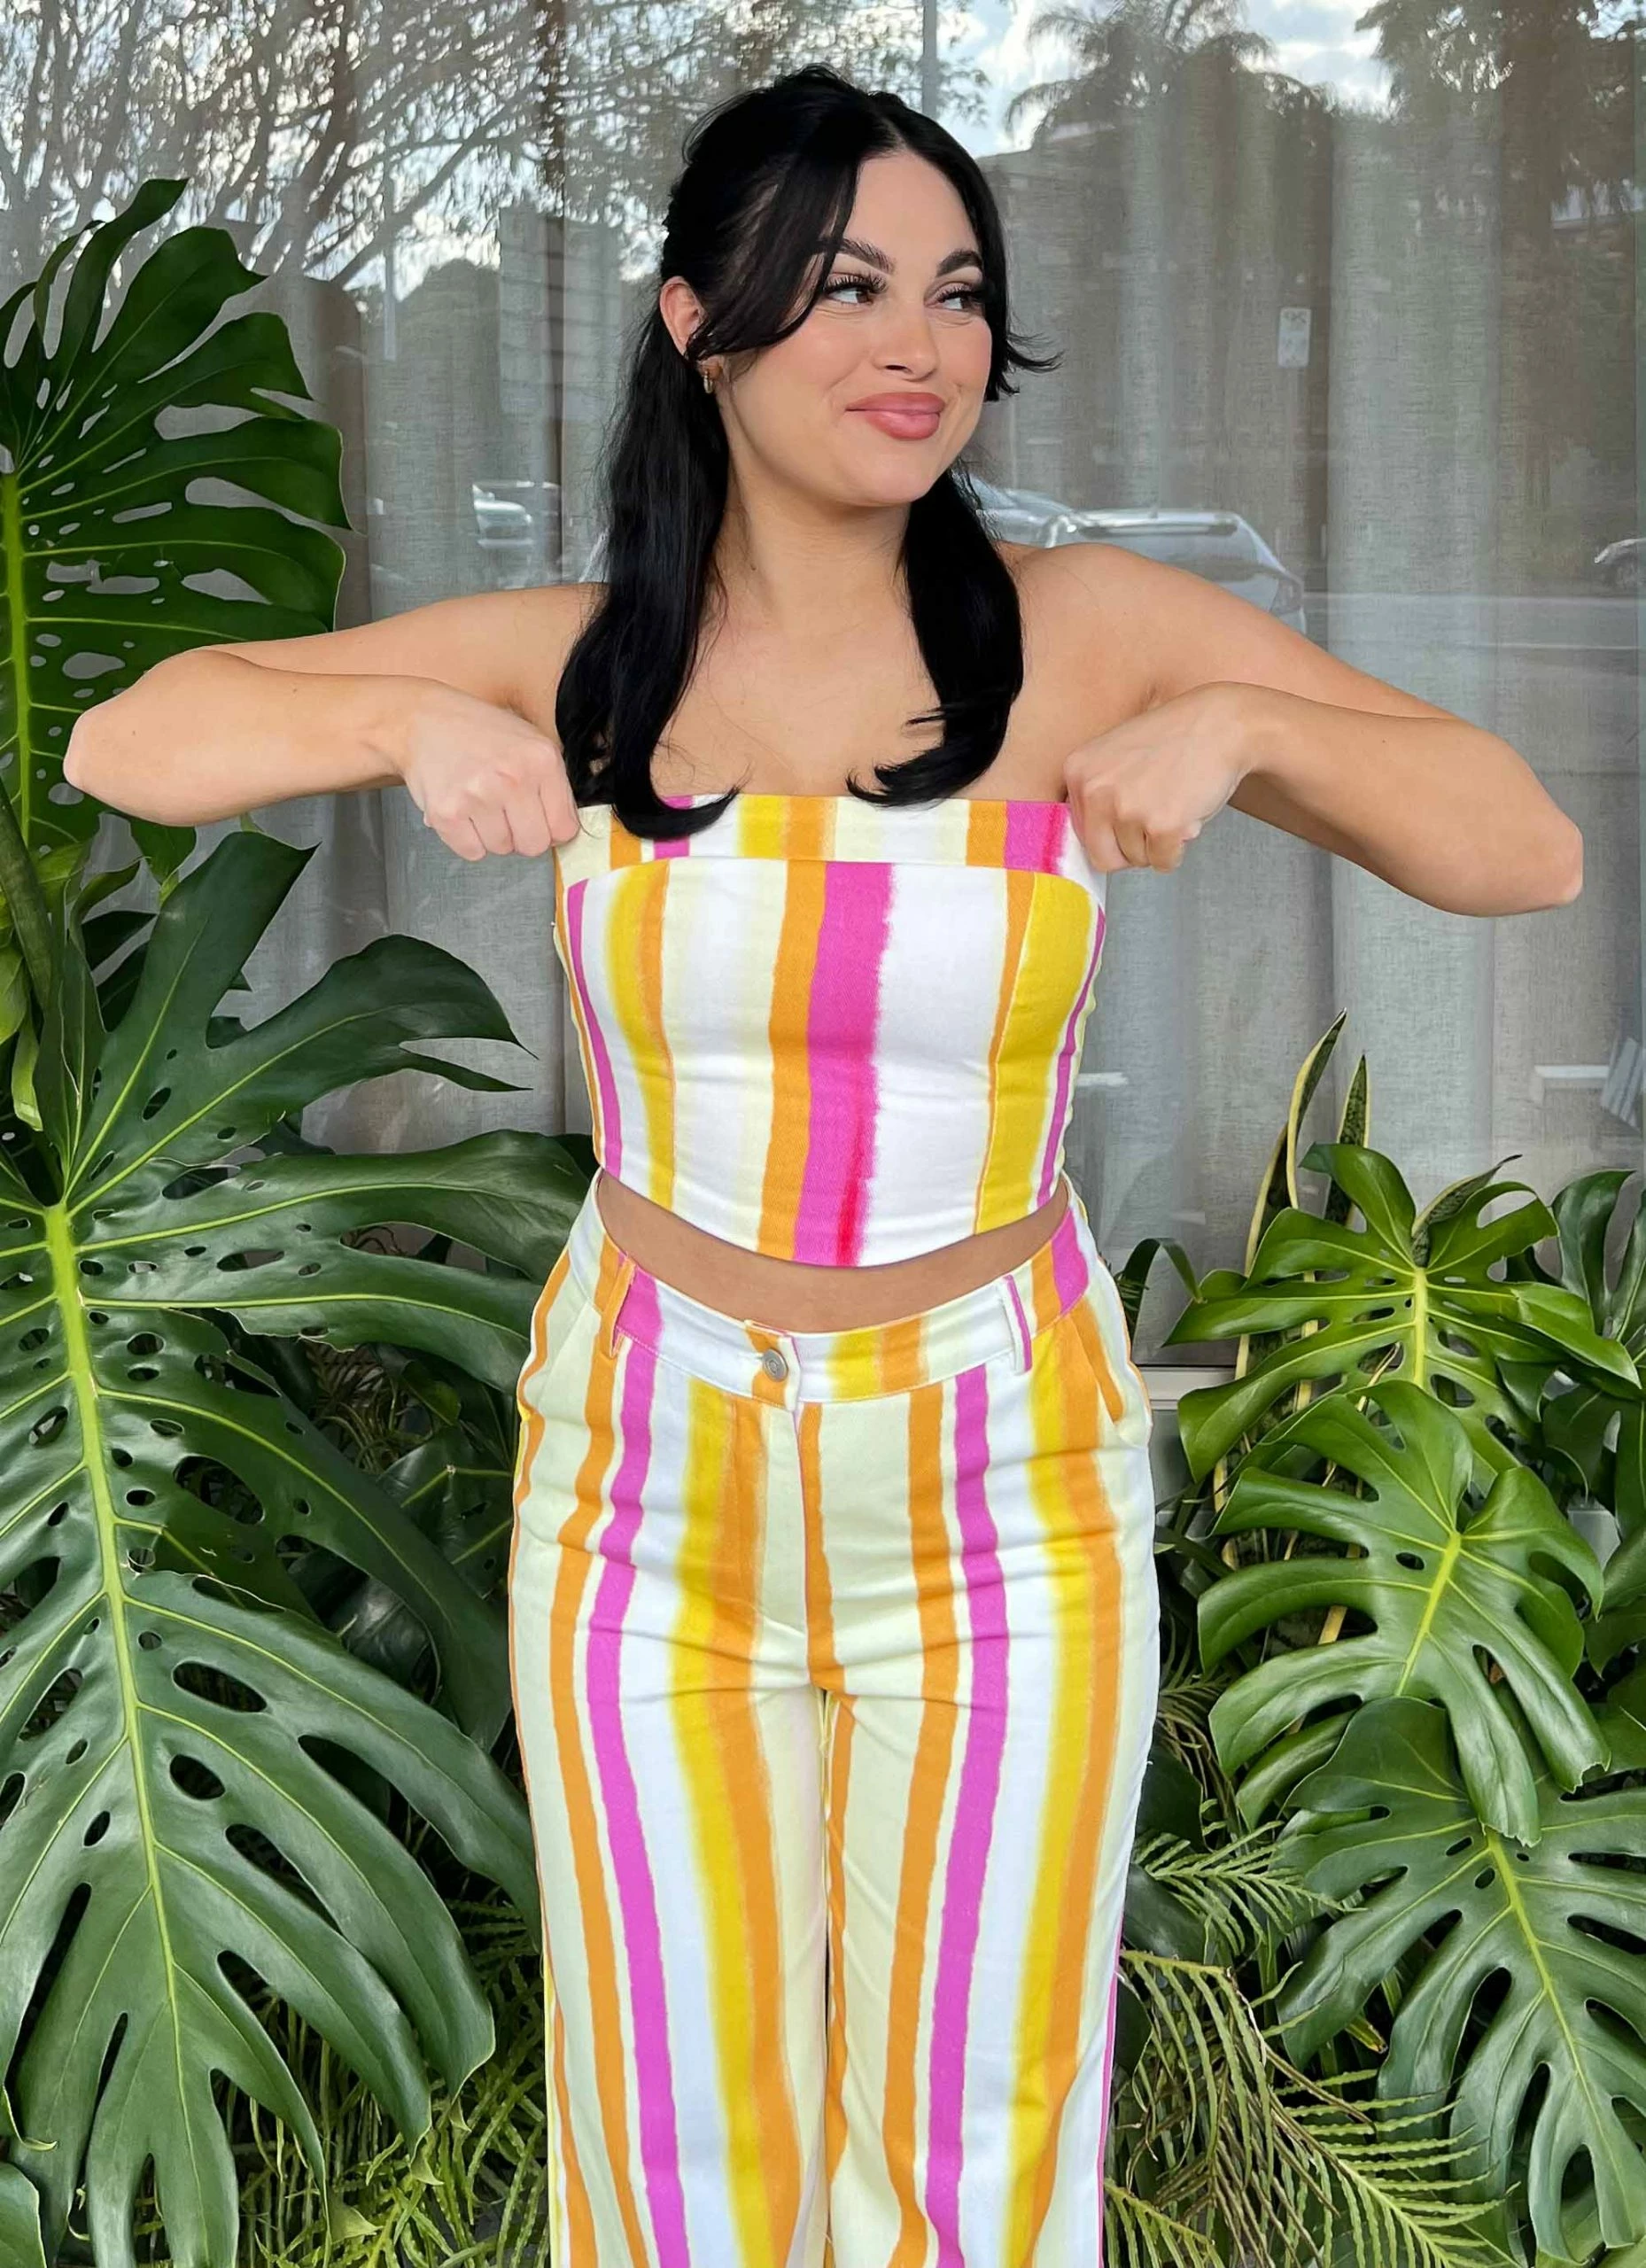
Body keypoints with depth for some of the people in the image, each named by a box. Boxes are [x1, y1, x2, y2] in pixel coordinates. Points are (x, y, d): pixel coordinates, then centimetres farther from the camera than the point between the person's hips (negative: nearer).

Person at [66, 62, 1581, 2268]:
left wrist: (1241, 722, -25)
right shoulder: (581, 661, -5)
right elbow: (124, 742, -4)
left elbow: (1530, 850, -8)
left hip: (1002, 1486, -1)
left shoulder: (1091, 632, -8)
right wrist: (413, 722, -22)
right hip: (653, 1475, 1)